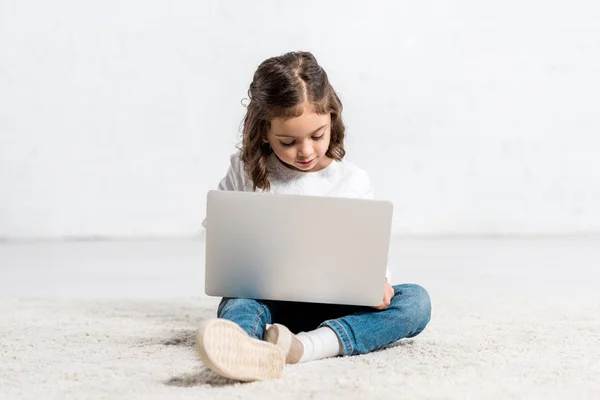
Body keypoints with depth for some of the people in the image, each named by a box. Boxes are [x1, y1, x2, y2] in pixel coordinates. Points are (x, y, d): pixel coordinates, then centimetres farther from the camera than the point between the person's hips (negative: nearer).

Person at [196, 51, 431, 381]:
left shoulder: (352, 181, 5)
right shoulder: (245, 172, 4)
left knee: (415, 301, -23)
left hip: (335, 306, 1)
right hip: (268, 301, -1)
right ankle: (236, 345, -73)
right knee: (238, 304, -34)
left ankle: (306, 345, -47)